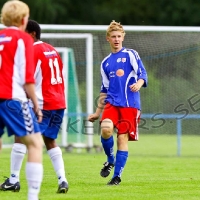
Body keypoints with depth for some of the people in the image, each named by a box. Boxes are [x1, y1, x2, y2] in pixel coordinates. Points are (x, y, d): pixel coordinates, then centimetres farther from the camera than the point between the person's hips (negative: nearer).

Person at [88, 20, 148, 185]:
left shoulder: (131, 55, 5)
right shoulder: (105, 63, 18)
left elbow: (143, 74, -4)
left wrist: (139, 83, -27)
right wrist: (98, 112, 22)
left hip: (129, 104, -3)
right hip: (112, 102, 3)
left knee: (123, 138, -6)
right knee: (106, 129, -23)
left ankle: (117, 176, 3)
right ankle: (110, 160, 2)